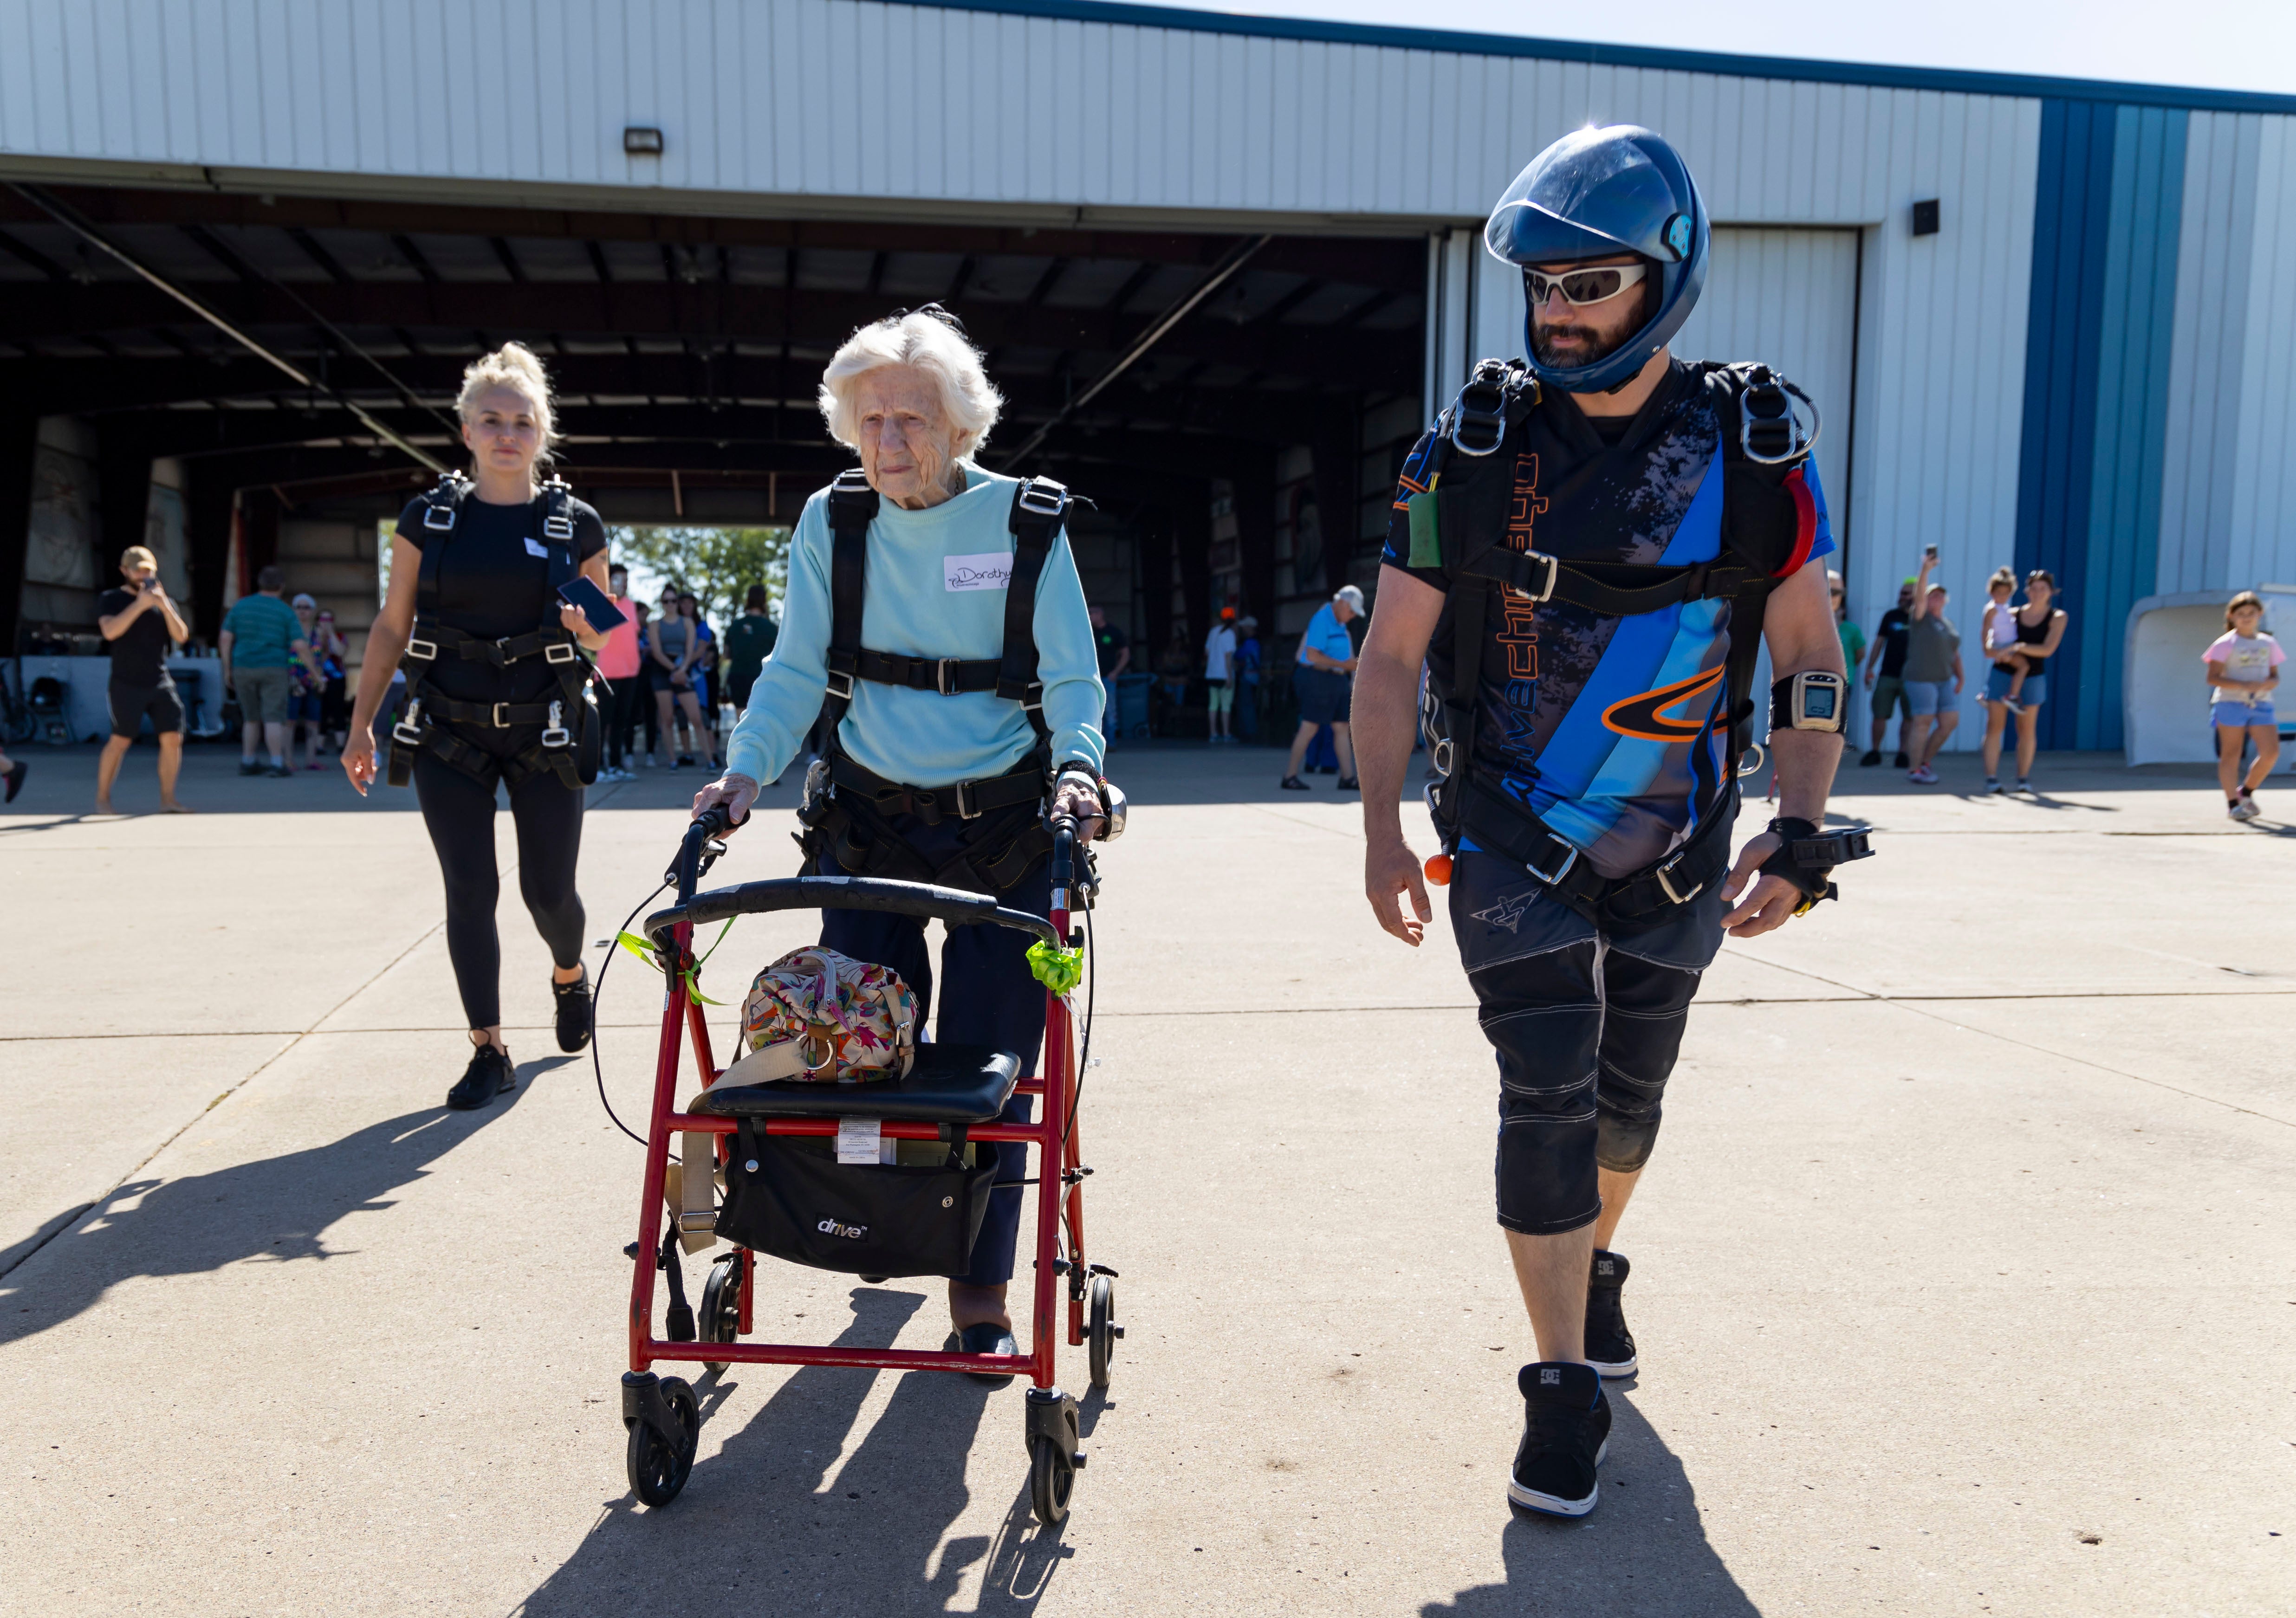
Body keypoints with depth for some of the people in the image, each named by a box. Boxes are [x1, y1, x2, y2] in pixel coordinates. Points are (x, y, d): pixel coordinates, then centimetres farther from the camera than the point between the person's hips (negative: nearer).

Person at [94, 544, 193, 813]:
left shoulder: (164, 602, 14)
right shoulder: (111, 600, 3)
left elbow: (181, 637, 0)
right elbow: (110, 631, -16)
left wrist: (164, 606, -13)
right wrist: (140, 604, -21)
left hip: (161, 684, 4)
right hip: (127, 685, -4)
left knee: (173, 738, -4)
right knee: (120, 741, -5)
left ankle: (168, 800, 3)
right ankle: (102, 799, 9)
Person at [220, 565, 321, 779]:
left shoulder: (240, 606, 6)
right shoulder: (286, 612, -1)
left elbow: (225, 638, 1)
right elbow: (300, 646, -9)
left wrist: (227, 670, 7)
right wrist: (314, 672, 0)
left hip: (243, 670, 3)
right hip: (273, 670, -3)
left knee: (252, 718, 16)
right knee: (274, 719, -6)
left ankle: (247, 763, 17)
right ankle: (277, 764, -17)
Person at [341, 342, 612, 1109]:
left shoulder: (575, 525, 1)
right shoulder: (428, 519, 3)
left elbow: (602, 635, 9)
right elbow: (392, 626, 7)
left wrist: (587, 626, -15)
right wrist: (361, 723, 4)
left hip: (545, 736, 0)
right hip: (450, 736, 1)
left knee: (548, 889, 3)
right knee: (470, 889, -2)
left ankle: (569, 975, 38)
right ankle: (489, 1051, 9)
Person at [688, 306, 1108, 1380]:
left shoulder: (1026, 524, -5)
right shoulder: (833, 523, 1)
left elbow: (1072, 676, -5)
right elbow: (796, 670, 3)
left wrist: (1077, 765, -24)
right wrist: (747, 771, -12)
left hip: (1003, 828, -2)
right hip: (869, 822, 2)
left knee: (987, 1055, 0)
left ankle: (980, 1288, 17)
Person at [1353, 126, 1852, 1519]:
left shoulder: (1754, 454, -7)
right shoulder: (1473, 448, -9)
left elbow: (1812, 659, -1)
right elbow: (1394, 656, -5)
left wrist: (1800, 835, -11)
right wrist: (1383, 828, -12)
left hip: (1673, 843, 2)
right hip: (1512, 839, -2)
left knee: (1629, 1092, 16)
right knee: (1549, 1092, -8)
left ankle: (1596, 1265, 46)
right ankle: (1568, 1384, 8)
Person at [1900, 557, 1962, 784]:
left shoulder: (1949, 623, 17)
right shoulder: (1921, 617, -1)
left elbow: (1955, 653, 20)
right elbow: (1919, 595, -19)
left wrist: (1960, 678, 11)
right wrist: (1925, 570, -31)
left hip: (1945, 680, 7)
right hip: (1921, 679, -7)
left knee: (1950, 721, 2)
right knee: (1923, 723, -6)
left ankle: (1925, 762, 16)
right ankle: (1915, 770, 1)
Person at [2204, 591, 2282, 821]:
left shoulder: (2269, 644, 12)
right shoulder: (2225, 644, -2)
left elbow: (2275, 677, 16)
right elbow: (2213, 678, -8)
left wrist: (2269, 684, -9)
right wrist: (2244, 685, -20)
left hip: (2262, 704, 4)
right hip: (2231, 704, -4)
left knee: (2271, 752, -7)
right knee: (2231, 754, -2)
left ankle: (2246, 792, 14)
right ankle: (2233, 803, 1)